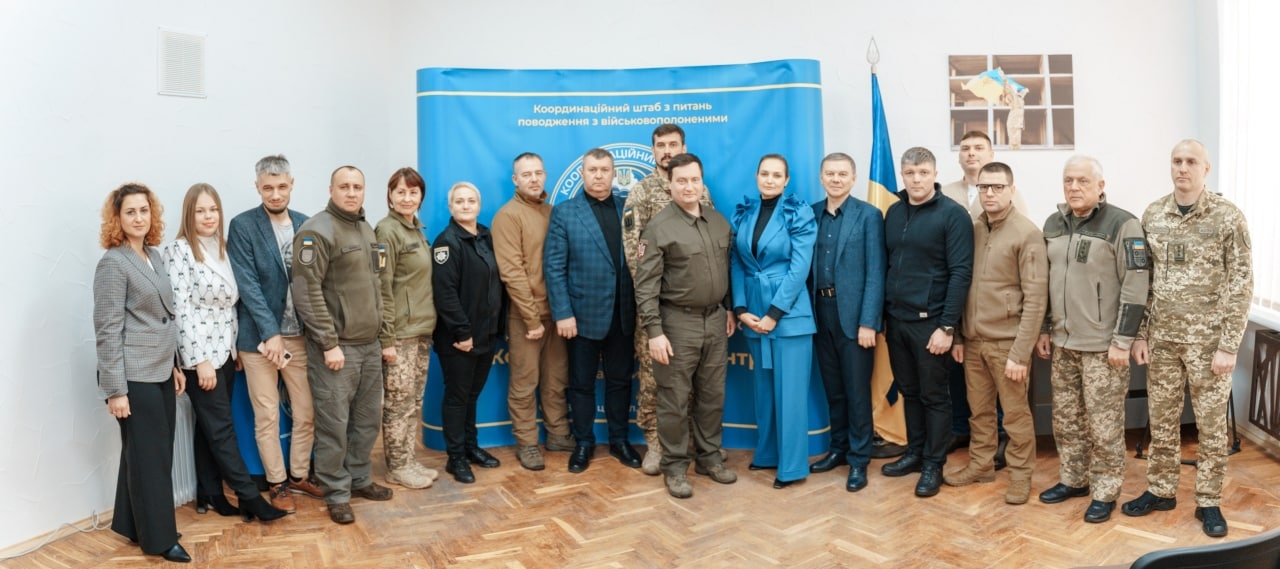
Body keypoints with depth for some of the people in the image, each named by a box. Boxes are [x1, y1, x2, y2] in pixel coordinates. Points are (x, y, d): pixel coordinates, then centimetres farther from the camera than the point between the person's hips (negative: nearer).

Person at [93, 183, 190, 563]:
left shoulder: (154, 256, 11)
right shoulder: (113, 263, -12)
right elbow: (108, 331, -15)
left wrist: (174, 366, 17)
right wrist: (115, 389, -17)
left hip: (159, 372, 7)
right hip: (135, 376, -7)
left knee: (155, 453, 13)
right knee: (151, 457, 0)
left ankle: (132, 524, 27)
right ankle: (159, 538, 11)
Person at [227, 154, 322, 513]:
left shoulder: (304, 224, 6)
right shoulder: (243, 226, -6)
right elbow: (248, 284, -12)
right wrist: (271, 333, -18)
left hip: (300, 335, 4)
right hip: (260, 336, -4)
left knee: (307, 412, 10)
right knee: (267, 416, 6)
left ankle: (299, 475, 27)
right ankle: (277, 483, 21)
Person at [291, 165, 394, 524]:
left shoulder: (366, 231, 14)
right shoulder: (317, 231, -11)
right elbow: (306, 292, -17)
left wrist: (379, 334, 16)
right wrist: (329, 343, -18)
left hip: (370, 345, 8)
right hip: (336, 346, -7)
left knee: (367, 418, 14)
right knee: (334, 423, 1)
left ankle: (359, 479, 29)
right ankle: (337, 494, 13)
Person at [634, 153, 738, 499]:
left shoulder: (720, 223, 8)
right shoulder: (659, 227, -9)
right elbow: (646, 285, -12)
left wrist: (730, 309, 12)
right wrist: (654, 331, -16)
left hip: (715, 320, 5)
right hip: (678, 322, -5)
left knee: (712, 395, 13)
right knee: (675, 400, 3)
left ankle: (709, 457, 28)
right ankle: (675, 467, 16)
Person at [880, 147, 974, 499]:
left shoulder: (952, 215, -8)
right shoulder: (893, 213, 9)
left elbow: (961, 273, -12)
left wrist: (947, 326, -16)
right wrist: (883, 314, 6)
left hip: (930, 321, -5)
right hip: (896, 320, 5)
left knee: (934, 396, 6)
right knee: (909, 392, 16)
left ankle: (933, 464, 18)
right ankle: (914, 453, 30)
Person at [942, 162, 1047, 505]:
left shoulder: (1027, 234, -9)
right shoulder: (973, 230, 7)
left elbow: (1036, 299, -12)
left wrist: (1021, 352, -16)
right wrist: (958, 336, 8)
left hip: (1006, 341, -5)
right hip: (973, 339, 5)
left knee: (1015, 414, 7)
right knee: (979, 410, 15)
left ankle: (1021, 475, 21)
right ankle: (981, 464, 30)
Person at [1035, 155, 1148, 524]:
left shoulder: (1123, 225, -10)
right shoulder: (1054, 225, 9)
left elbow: (1135, 287, -13)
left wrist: (1122, 341, -16)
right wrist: (1044, 330, 13)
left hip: (1103, 345, -6)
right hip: (1063, 342, 6)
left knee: (1104, 424, 1)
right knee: (1065, 419, 14)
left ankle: (1105, 493, 14)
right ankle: (1072, 480, 29)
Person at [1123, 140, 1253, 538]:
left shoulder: (1228, 217, -7)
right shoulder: (1152, 216, 3)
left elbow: (1241, 284, -8)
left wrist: (1228, 345, -12)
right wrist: (1140, 334, 3)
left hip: (1208, 340, -3)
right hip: (1162, 337, 3)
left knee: (1211, 425, 7)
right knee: (1161, 421, 12)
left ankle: (1208, 502, 21)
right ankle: (1161, 490, 27)